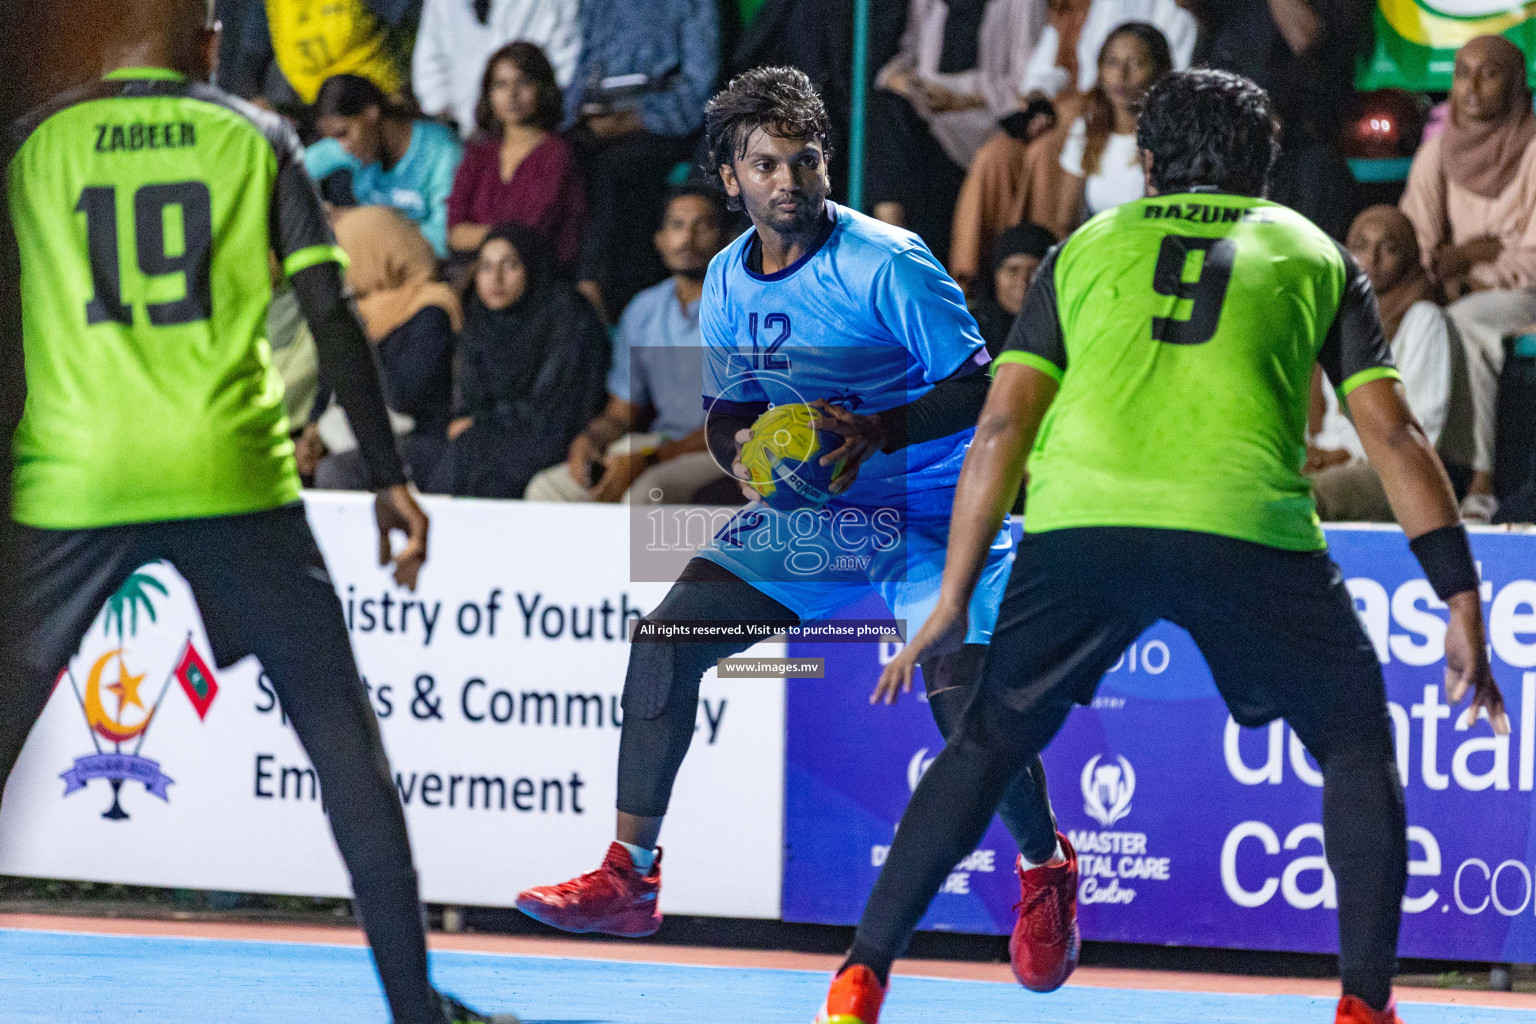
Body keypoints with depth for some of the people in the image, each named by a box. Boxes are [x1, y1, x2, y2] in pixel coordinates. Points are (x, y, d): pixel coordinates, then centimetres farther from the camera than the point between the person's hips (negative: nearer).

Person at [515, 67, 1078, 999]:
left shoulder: (887, 264, -19)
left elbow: (979, 389, -17)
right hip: (811, 510, 6)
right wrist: (742, 445, -12)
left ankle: (1045, 870, 12)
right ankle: (629, 876, 0)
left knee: (962, 693, -19)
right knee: (668, 634, -7)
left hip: (931, 508, -6)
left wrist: (878, 431, -30)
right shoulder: (728, 279, 1)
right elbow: (729, 407, 11)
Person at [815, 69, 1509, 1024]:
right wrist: (1462, 602, 12)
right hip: (1247, 529, -1)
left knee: (987, 747, 19)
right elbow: (1392, 432, 13)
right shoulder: (1314, 253, 22)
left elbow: (1005, 426, 16)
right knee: (1359, 749, 17)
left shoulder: (1085, 248, 24)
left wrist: (954, 600, 18)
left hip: (1079, 522, 1)